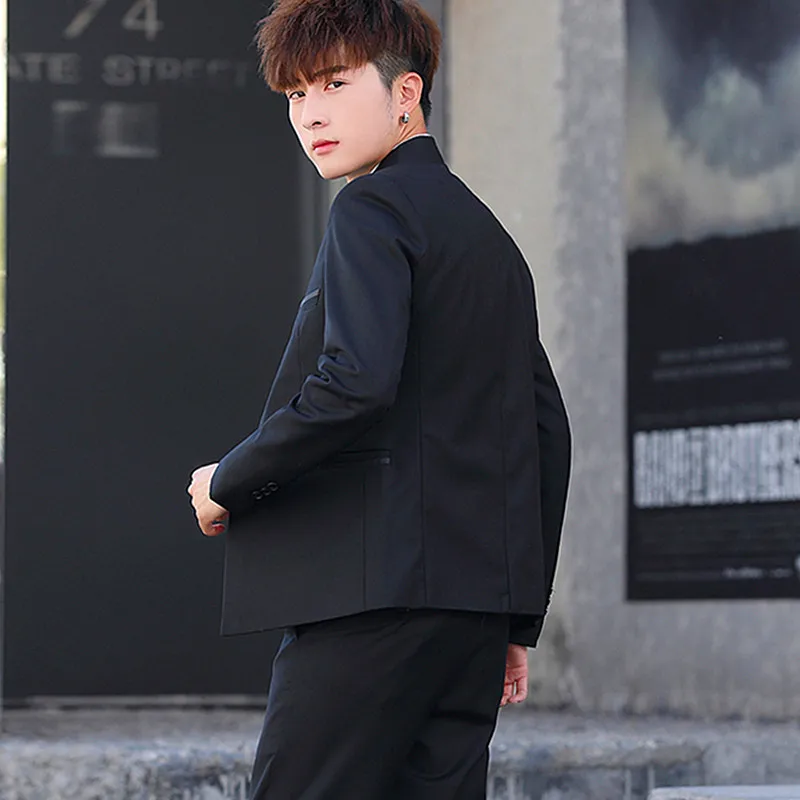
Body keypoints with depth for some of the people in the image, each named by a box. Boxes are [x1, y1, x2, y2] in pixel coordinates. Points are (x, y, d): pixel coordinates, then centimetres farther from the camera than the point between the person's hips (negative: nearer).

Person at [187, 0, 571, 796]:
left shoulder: (374, 208, -5)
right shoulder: (488, 234, 22)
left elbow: (355, 382, -22)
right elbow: (545, 431, 23)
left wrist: (230, 483, -8)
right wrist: (517, 618, 25)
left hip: (382, 583, -9)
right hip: (479, 594, 9)